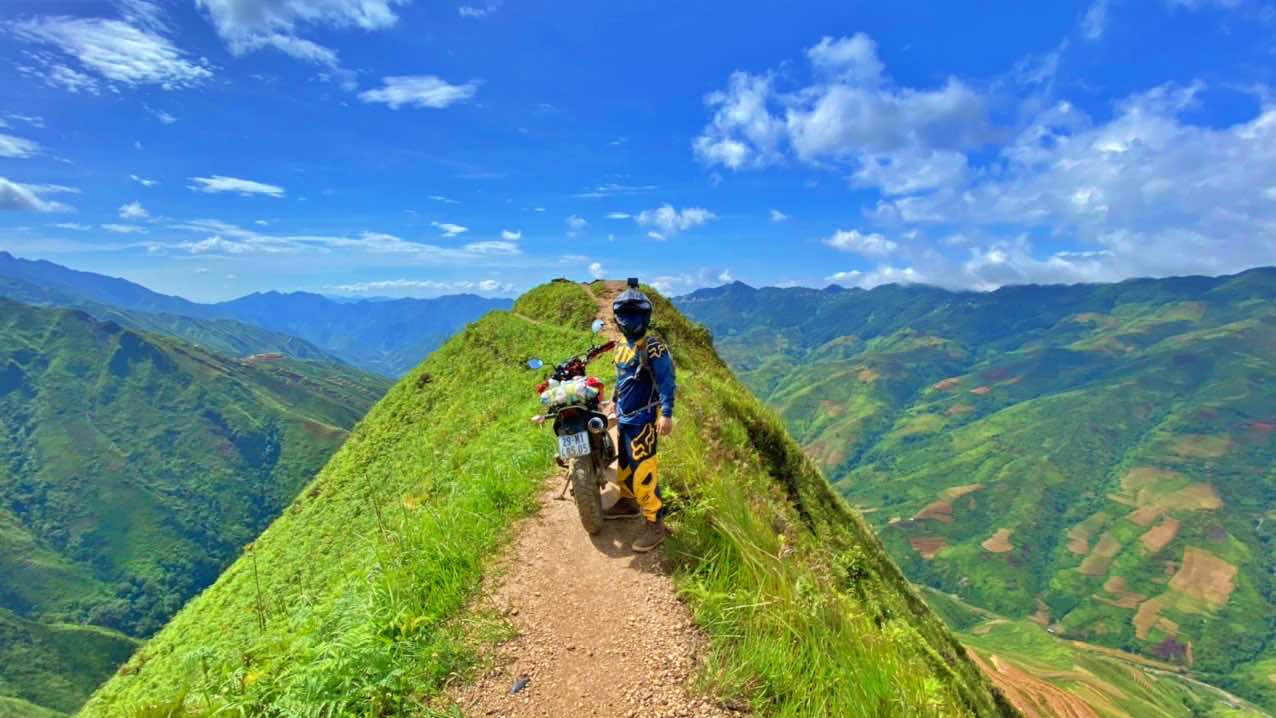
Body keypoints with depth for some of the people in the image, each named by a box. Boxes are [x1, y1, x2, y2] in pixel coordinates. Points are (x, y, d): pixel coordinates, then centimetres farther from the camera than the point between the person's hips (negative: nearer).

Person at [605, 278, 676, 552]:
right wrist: (614, 402, 29)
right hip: (624, 417, 9)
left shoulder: (653, 346, -16)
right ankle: (627, 502, 42)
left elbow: (666, 381, -20)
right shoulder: (622, 346, 11)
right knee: (624, 464, 21)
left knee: (643, 472, -10)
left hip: (643, 419, -9)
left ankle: (655, 524, 1)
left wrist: (666, 414, -26)